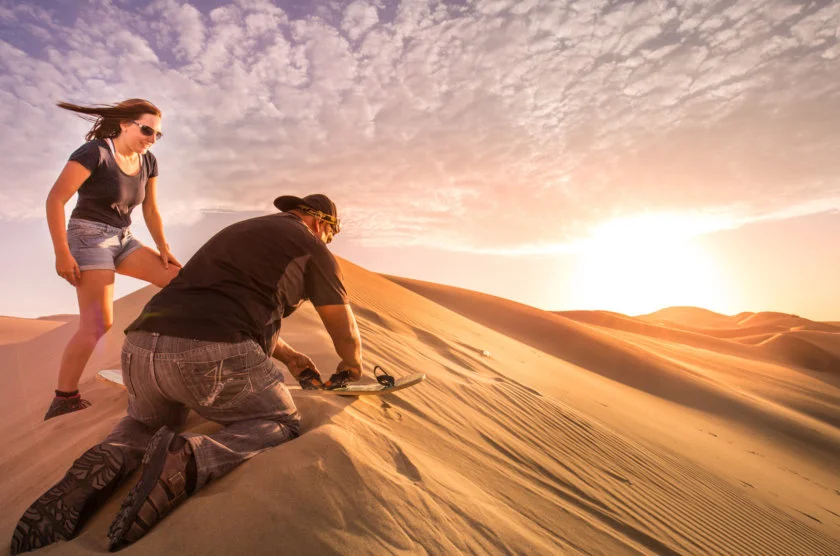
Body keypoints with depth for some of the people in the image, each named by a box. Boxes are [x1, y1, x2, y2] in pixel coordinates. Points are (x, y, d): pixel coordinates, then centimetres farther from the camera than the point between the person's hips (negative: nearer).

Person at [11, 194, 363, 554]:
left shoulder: (237, 232, 31)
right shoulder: (313, 250, 9)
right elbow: (347, 337, 13)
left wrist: (290, 356, 44)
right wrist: (351, 367, 35)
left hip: (141, 349, 8)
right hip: (214, 356, -7)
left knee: (146, 424, 36)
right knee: (281, 426, 16)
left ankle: (105, 466, 1)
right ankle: (184, 464, -13)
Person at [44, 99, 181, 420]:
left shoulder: (147, 161, 7)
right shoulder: (95, 152, -13)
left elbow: (151, 210, 12)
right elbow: (55, 200, -16)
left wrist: (163, 248, 5)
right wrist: (62, 253, -20)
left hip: (123, 240, 7)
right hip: (89, 238, -7)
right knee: (98, 324, -17)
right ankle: (63, 400, -7)